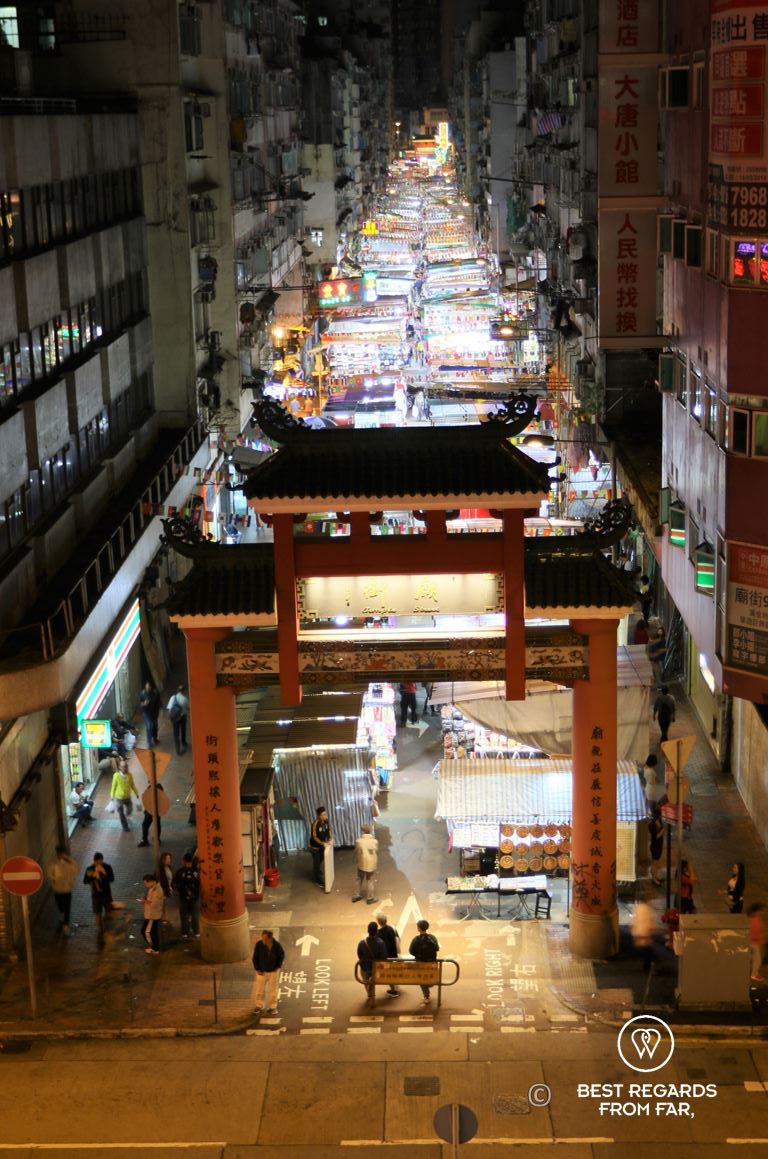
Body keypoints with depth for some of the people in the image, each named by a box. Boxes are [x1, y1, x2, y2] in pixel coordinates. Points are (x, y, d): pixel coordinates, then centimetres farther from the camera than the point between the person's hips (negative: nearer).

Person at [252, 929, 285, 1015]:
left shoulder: (276, 945, -19)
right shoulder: (259, 944, -19)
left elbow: (282, 956, -2)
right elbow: (255, 958, -7)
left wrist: (278, 967, -5)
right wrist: (257, 969, -7)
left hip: (273, 971, 0)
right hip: (261, 971, 0)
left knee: (273, 990, 11)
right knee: (259, 989, 11)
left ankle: (272, 1007, 27)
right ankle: (259, 1005, 30)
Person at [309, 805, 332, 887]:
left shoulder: (325, 821, -10)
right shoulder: (315, 824, -31)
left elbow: (328, 830, 8)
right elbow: (314, 837, -28)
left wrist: (330, 839, -6)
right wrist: (323, 843, -34)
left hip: (322, 845, 7)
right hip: (315, 847, -7)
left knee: (322, 862, 20)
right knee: (317, 864, 7)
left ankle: (322, 878, 39)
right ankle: (318, 881, 21)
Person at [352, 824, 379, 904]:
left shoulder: (359, 841, -14)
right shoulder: (375, 841, -10)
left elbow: (356, 853, -5)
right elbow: (376, 853, 1)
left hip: (362, 864, 0)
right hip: (372, 864, 0)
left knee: (360, 880, 20)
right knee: (370, 881, 12)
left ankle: (358, 895, 29)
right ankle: (370, 898, 19)